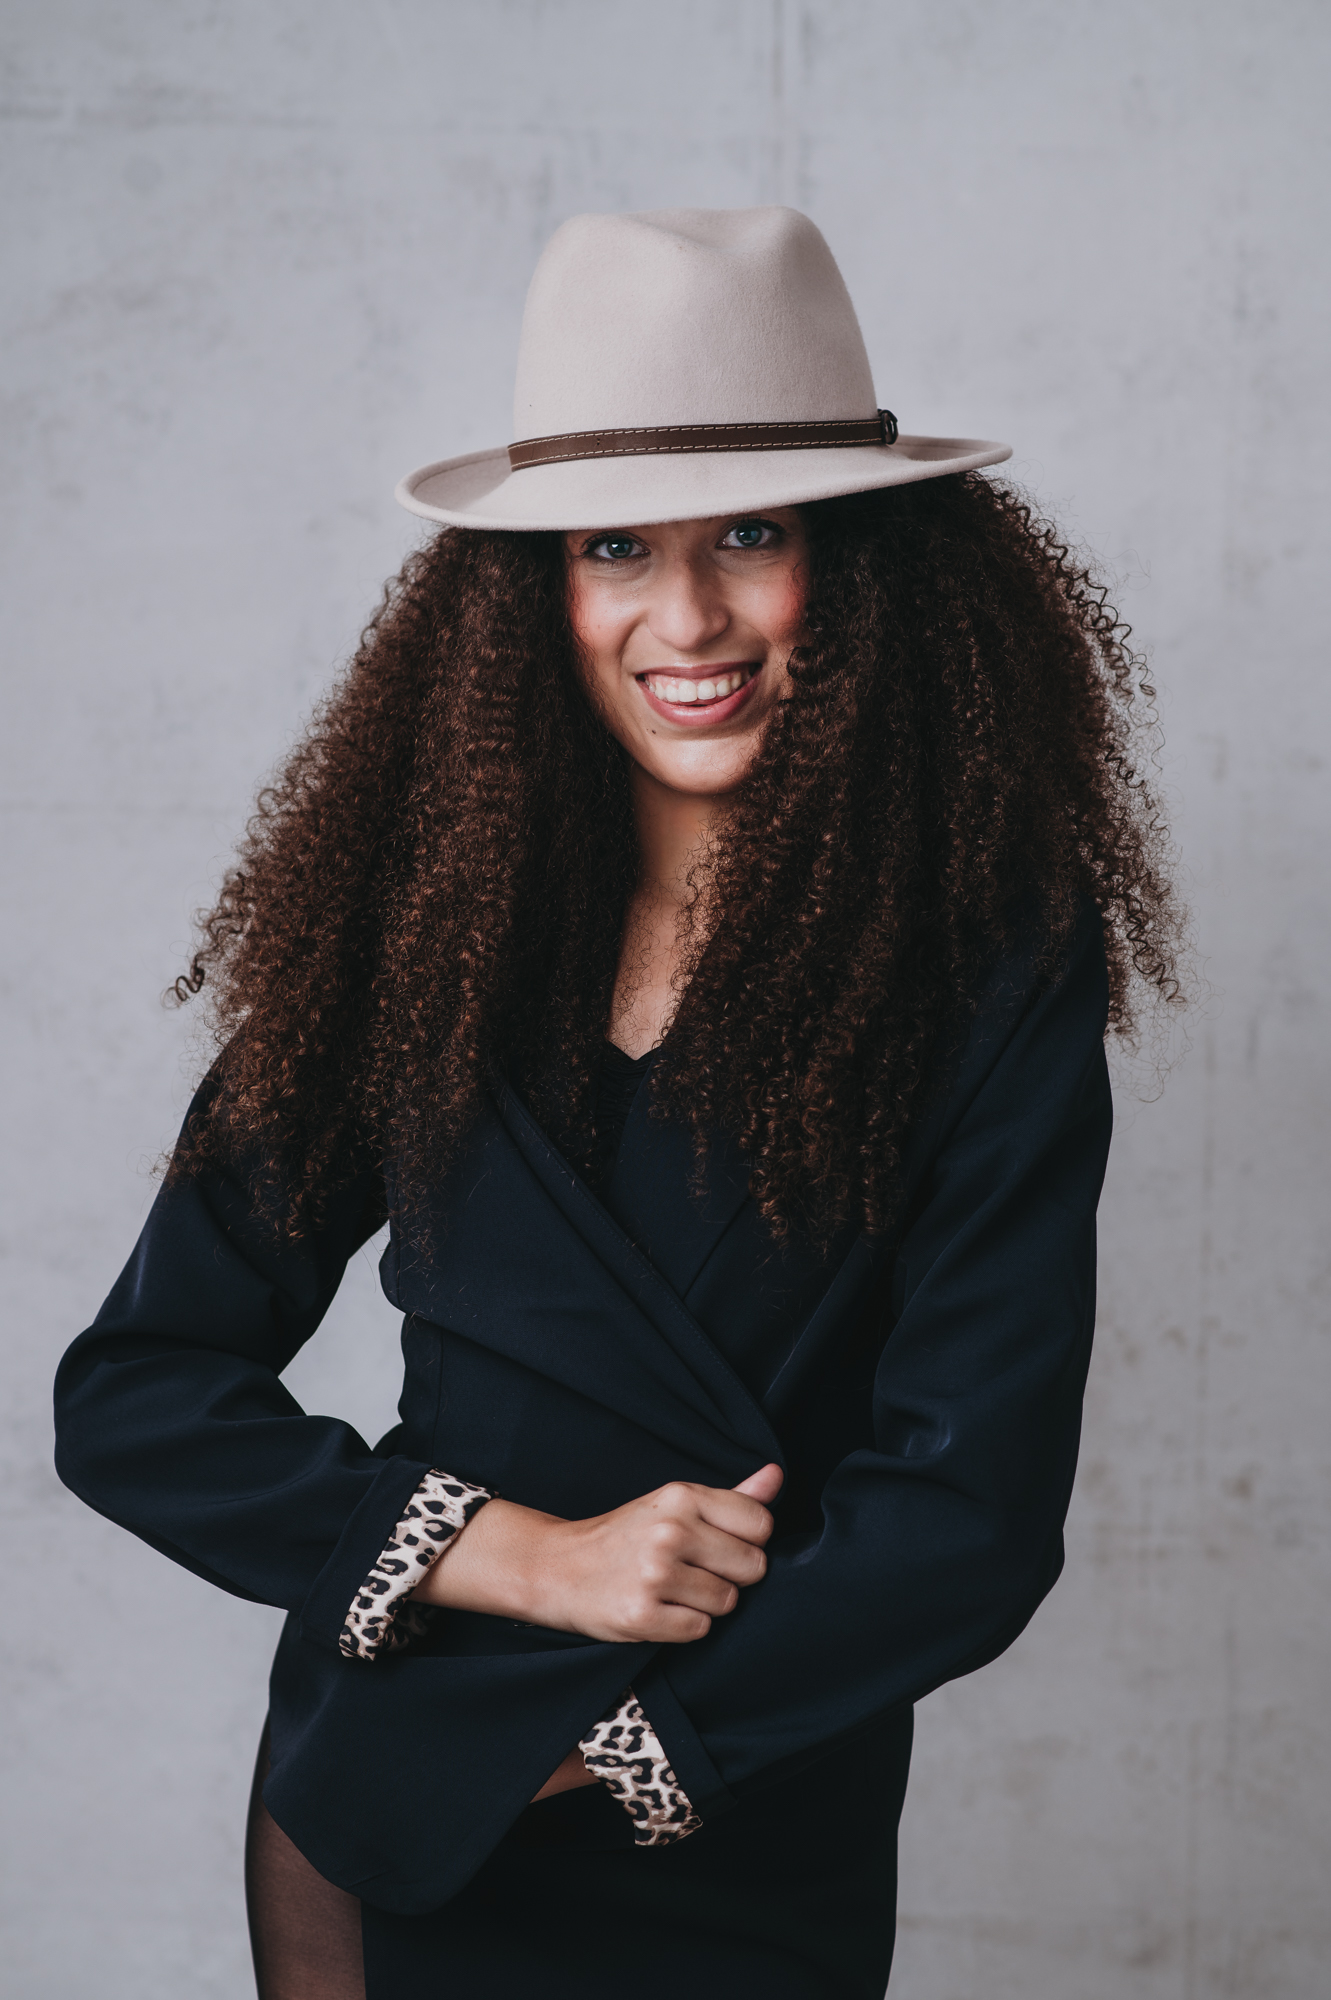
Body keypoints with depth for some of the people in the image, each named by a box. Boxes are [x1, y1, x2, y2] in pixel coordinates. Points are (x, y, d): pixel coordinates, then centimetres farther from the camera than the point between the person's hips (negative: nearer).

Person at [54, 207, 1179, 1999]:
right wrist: (525, 1553, -15)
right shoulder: (414, 928, -7)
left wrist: (518, 1754, -14)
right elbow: (133, 1396, -3)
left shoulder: (995, 965, -12)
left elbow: (968, 1520, -14)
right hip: (369, 1830, 1)